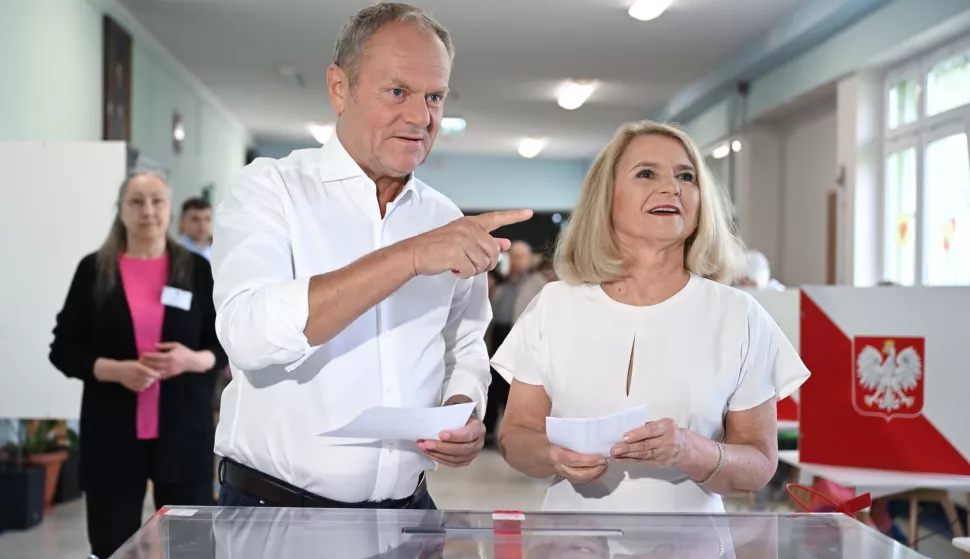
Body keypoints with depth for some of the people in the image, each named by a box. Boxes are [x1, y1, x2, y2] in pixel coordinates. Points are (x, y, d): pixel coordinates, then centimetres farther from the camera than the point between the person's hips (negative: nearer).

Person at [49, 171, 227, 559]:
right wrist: (115, 370, -16)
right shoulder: (94, 270, 3)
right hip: (113, 432, 0)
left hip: (183, 431, 1)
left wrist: (193, 360, -14)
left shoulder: (197, 270, 5)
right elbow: (63, 349, 2)